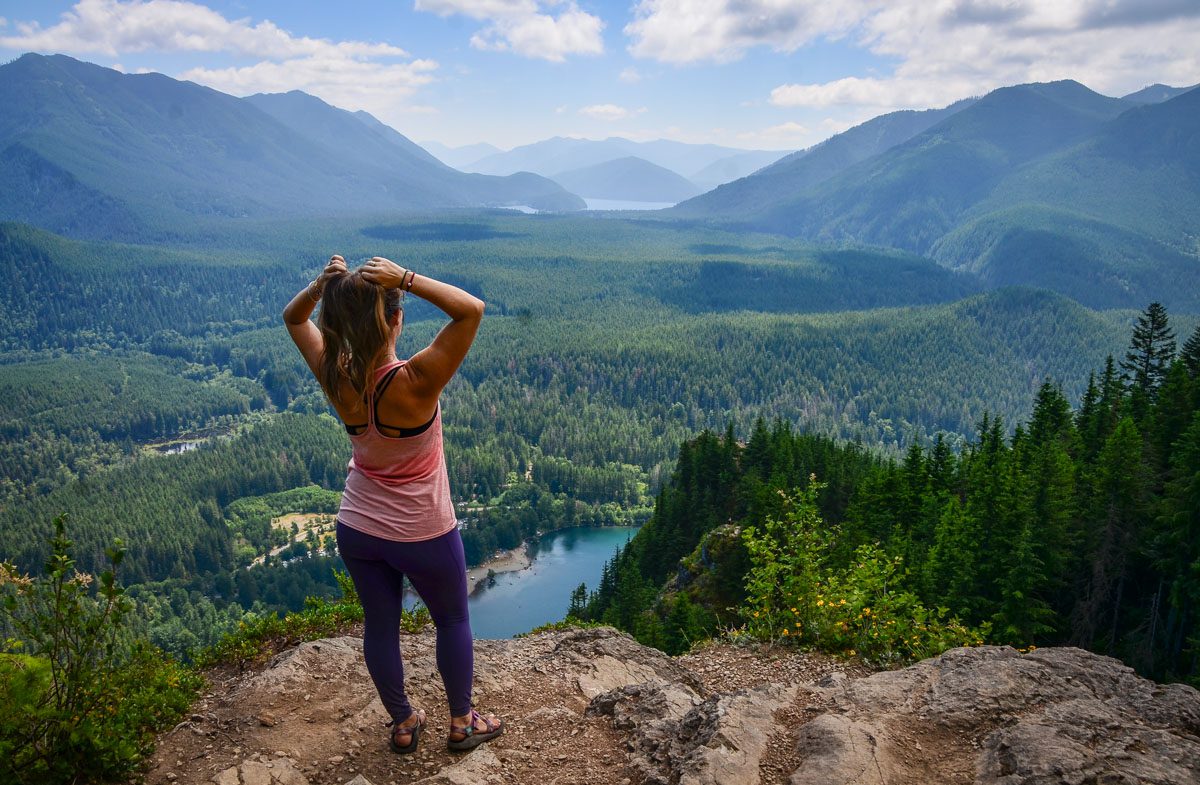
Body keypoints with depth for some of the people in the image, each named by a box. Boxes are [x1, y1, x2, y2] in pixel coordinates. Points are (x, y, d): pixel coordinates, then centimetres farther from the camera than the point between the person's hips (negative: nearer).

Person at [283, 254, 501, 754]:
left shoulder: (335, 378, -16)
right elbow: (471, 309, -30)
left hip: (357, 530, 5)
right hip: (423, 535, -4)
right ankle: (462, 722, 35)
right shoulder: (414, 383, -31)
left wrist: (321, 285, -19)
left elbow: (293, 318, 1)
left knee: (380, 625, 20)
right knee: (453, 620, 20)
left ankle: (403, 724, 39)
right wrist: (406, 278, -35)